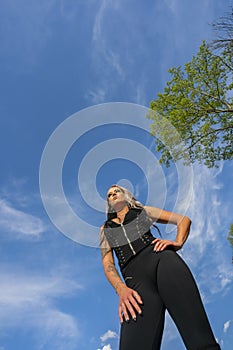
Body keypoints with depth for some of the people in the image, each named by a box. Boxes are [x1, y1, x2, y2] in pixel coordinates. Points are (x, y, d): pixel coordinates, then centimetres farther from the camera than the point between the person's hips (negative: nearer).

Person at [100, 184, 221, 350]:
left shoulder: (143, 211, 28)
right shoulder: (105, 229, 30)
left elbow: (184, 219, 24)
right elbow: (107, 263, 14)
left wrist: (178, 243, 2)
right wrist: (121, 289, -7)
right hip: (136, 278, 1)